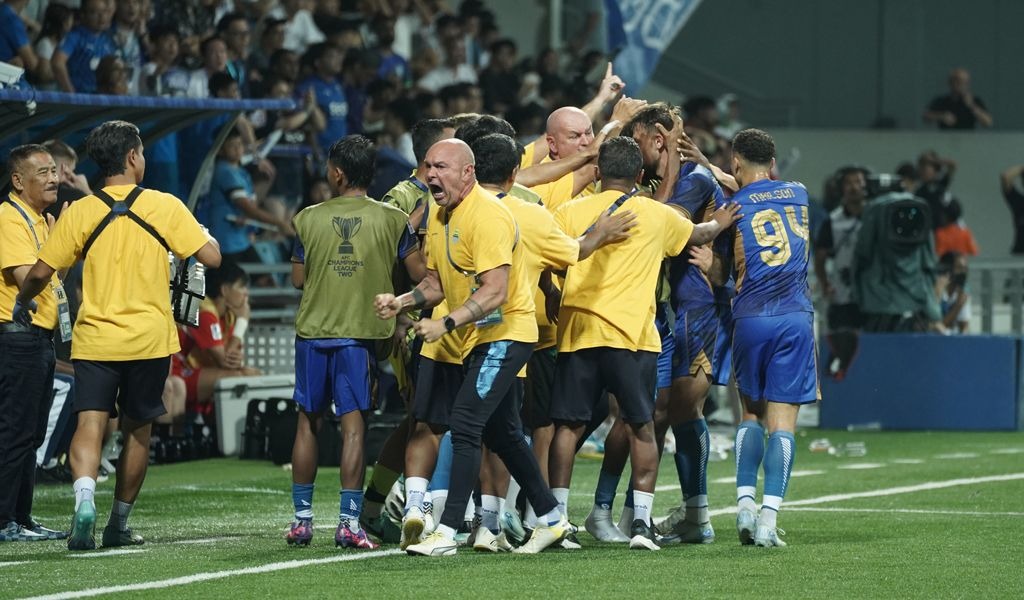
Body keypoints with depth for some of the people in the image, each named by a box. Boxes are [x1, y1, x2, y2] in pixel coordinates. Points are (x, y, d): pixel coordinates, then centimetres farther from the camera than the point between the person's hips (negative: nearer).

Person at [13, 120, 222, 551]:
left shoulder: (80, 212, -1)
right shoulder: (165, 207, -4)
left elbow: (42, 272, -2)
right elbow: (211, 257, -6)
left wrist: (22, 302, 19)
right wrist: (205, 236, 17)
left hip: (94, 339, 0)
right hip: (149, 338, 0)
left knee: (90, 425, -7)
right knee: (137, 431, 13)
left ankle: (84, 501, -33)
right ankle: (119, 524, 20)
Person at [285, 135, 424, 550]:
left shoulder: (309, 219, 0)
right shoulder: (392, 220, -3)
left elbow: (298, 278, 8)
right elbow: (421, 274, -2)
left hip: (313, 331, 1)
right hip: (360, 334, -1)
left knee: (309, 422, 11)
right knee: (353, 424, -1)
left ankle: (302, 518, 14)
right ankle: (349, 521, -7)